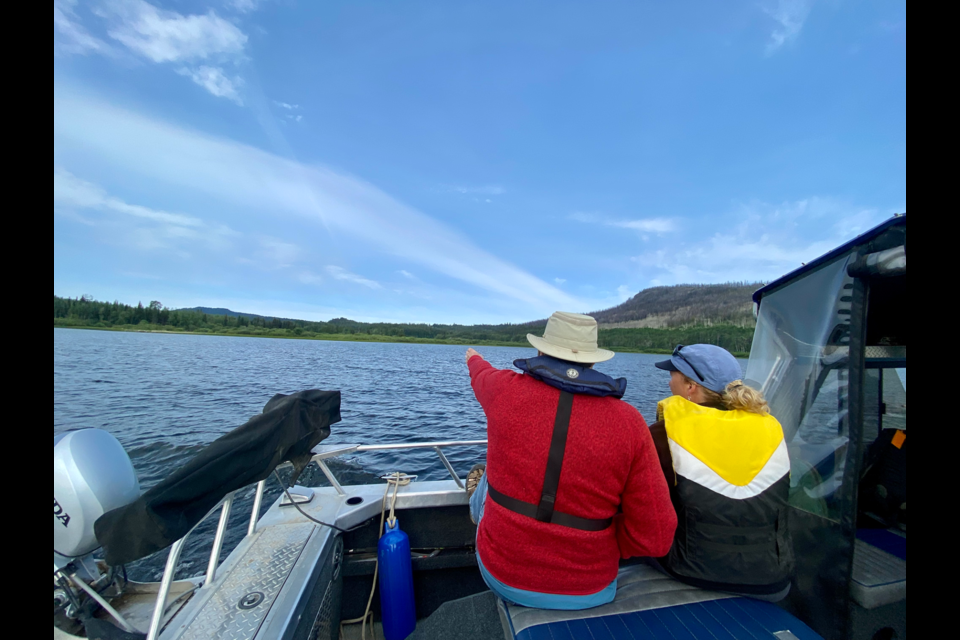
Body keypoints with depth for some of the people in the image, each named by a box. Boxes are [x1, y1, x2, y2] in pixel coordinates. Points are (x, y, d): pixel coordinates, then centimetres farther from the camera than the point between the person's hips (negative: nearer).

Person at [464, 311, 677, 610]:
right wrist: (594, 542, 2)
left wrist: (474, 359, 32)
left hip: (503, 576, 0)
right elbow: (654, 538, -17)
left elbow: (481, 375, 8)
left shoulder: (507, 391, -18)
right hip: (588, 590, 1)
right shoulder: (629, 422, -17)